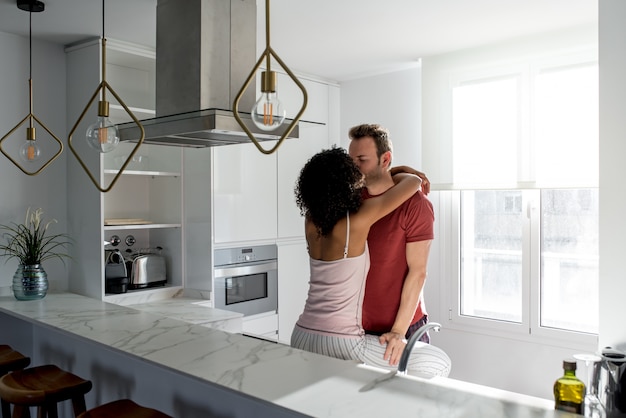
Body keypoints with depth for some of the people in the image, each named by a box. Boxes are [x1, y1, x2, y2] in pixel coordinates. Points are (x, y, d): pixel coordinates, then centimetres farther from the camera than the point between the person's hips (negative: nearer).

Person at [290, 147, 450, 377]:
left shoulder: (311, 222, 2)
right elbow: (414, 182, -4)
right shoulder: (357, 221, -16)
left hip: (302, 337, 7)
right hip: (340, 344, -7)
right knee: (439, 364, 3)